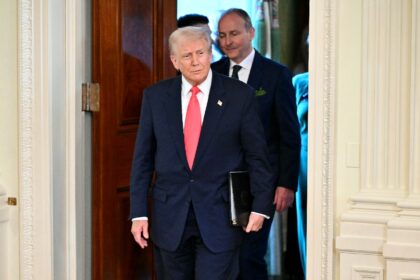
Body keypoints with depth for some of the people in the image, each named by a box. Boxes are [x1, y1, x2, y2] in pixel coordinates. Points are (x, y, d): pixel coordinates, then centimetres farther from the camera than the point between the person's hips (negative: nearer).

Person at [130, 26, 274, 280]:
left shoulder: (239, 95, -3)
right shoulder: (155, 96, 3)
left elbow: (257, 155, 1)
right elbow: (143, 158, 5)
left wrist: (260, 207, -5)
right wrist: (139, 212, 1)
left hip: (220, 216, -2)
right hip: (170, 217, 3)